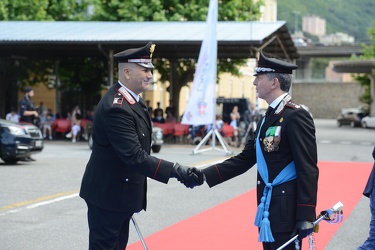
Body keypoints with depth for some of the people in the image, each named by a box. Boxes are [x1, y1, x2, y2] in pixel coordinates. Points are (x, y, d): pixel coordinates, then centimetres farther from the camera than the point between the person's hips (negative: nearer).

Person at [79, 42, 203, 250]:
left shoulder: (131, 98, 7)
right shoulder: (116, 108, -25)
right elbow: (134, 156, -32)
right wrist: (175, 170, -37)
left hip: (121, 192, 10)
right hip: (108, 194, -10)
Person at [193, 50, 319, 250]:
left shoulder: (296, 116, -15)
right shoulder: (267, 118, 14)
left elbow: (308, 169, -19)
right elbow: (244, 159, 14)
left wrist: (306, 216, -23)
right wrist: (204, 176, 6)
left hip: (287, 210, -9)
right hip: (267, 206, 9)